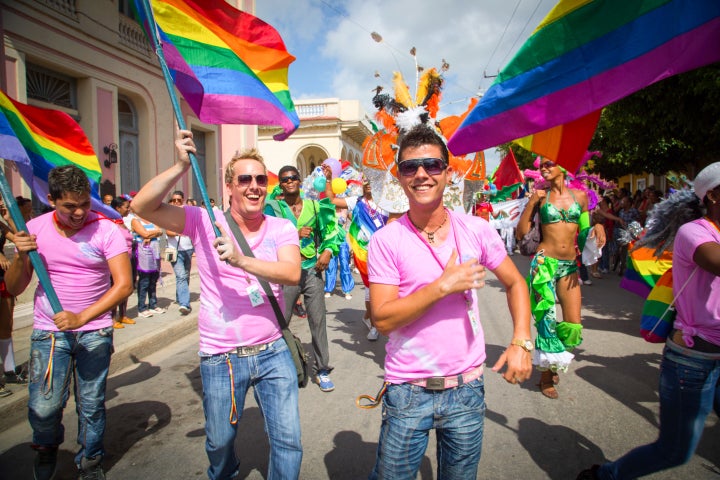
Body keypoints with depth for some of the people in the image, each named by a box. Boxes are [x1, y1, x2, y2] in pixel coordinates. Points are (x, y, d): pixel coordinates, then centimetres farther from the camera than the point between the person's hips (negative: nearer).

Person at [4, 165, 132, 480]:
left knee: (91, 404, 7)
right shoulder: (34, 230, 0)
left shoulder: (105, 230, -9)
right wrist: (21, 257, -15)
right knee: (43, 406, -3)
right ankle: (47, 447, 31)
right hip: (49, 330, 2)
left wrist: (82, 317, -24)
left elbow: (124, 284, -15)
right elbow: (14, 289, 5)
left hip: (95, 332, -1)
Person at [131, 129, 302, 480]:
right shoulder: (204, 221, -6)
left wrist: (240, 260, -35)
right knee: (219, 442, 22)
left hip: (273, 352, 0)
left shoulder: (282, 228, -5)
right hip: (220, 357, 0)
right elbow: (142, 207, -15)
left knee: (288, 441, 7)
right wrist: (182, 167, -25)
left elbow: (292, 274, -22)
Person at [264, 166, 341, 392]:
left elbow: (329, 230, 14)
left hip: (312, 269, 2)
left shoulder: (313, 206, 9)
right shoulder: (274, 208, 1)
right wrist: (295, 234, -20)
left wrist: (327, 251, -2)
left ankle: (321, 370, 16)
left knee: (318, 320, 3)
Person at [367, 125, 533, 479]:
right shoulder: (385, 241, -11)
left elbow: (515, 283, 8)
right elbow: (382, 319, -16)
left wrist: (522, 343, -5)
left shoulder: (476, 230, -4)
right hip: (408, 391, -2)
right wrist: (444, 285, -22)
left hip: (467, 387, 3)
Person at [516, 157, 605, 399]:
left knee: (573, 326, 1)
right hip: (544, 263, -3)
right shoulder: (541, 196, 2)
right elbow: (521, 232, -3)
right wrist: (531, 203, -10)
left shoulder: (580, 196, 9)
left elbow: (583, 232, 15)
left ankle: (554, 363, 31)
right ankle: (546, 375, 18)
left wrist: (597, 227, -6)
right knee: (546, 320, -1)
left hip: (569, 266, 3)